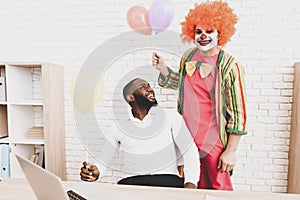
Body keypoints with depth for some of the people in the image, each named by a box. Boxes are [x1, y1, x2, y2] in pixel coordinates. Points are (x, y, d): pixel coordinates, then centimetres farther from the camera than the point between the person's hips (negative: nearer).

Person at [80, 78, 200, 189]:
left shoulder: (171, 116, 7)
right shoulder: (119, 128, 8)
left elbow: (190, 151, 2)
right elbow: (102, 163, 9)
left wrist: (190, 183, -14)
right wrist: (95, 172, -16)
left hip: (168, 180, 0)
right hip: (132, 183, 1)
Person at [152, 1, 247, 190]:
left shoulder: (229, 66, -16)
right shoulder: (188, 56, 1)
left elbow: (237, 113, -13)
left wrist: (231, 151, -11)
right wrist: (163, 69, 5)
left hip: (213, 143, -5)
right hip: (186, 138, 5)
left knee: (219, 190, 13)